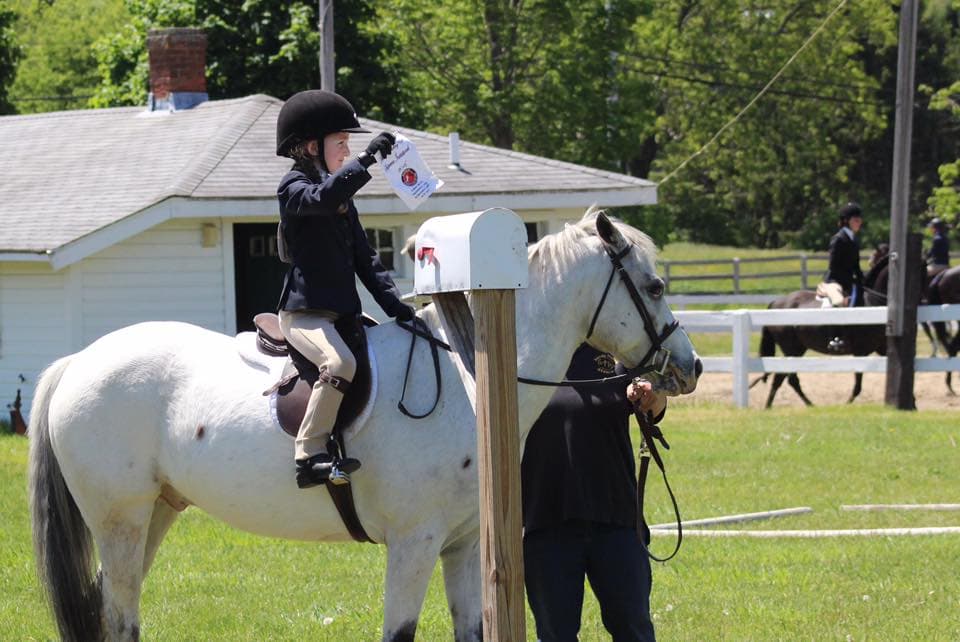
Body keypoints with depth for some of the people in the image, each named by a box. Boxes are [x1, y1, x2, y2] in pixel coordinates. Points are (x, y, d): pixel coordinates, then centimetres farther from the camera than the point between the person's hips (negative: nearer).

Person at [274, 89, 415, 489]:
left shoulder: (343, 196, 21)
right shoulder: (294, 188, -3)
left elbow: (365, 259, 19)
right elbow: (322, 198, -28)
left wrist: (394, 305, 7)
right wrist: (367, 159, -32)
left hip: (344, 313, 9)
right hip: (304, 312, -9)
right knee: (340, 363, -34)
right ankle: (310, 454, -33)